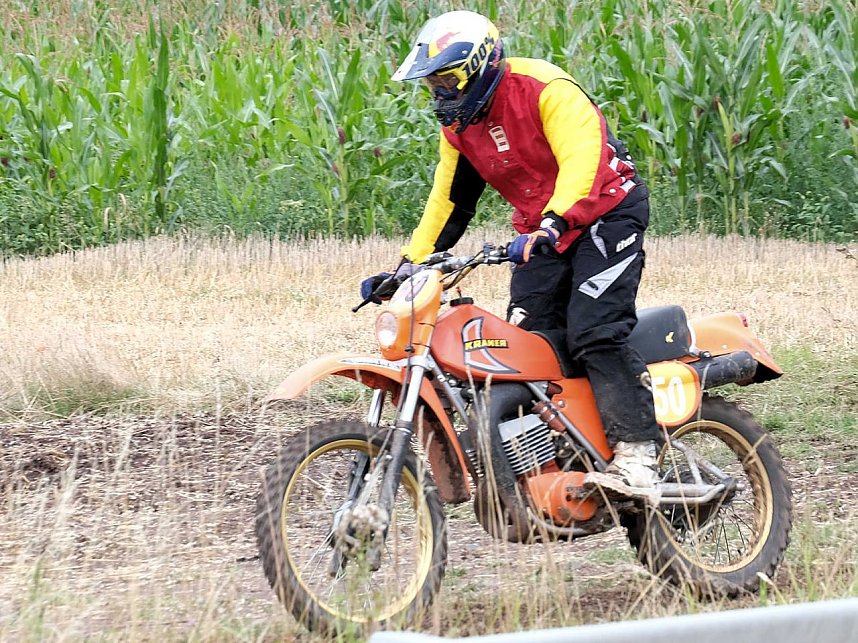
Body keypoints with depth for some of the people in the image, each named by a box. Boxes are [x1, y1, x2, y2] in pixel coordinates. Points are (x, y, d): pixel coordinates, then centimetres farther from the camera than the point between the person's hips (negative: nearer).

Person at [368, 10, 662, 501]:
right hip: (539, 232, 8)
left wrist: (553, 223, -46)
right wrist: (411, 262, 6)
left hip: (605, 216, -8)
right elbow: (449, 200, 16)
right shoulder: (458, 123, 7)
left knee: (595, 333, -23)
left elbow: (580, 159, -32)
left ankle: (638, 456, -28)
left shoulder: (546, 90, -19)